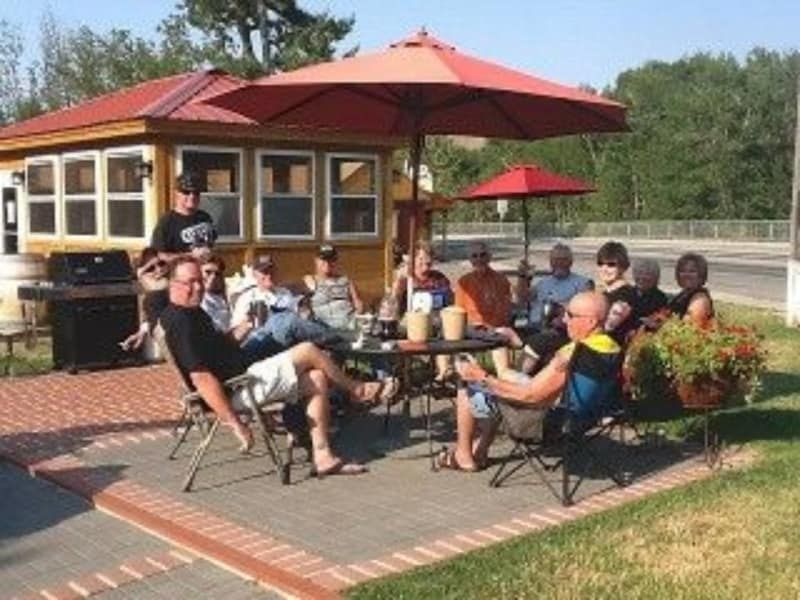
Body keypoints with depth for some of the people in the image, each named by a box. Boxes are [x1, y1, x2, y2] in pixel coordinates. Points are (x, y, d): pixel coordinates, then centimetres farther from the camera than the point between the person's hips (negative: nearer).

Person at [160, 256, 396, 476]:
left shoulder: (194, 313, 14)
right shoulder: (179, 322, -20)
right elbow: (201, 377, -27)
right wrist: (234, 422, -29)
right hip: (235, 390, -11)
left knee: (316, 379, 6)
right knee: (308, 351, -8)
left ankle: (322, 456, 3)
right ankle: (356, 389, 19)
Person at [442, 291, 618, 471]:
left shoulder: (571, 355, -33)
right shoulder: (613, 348, -5)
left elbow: (529, 395, -28)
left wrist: (483, 377, -18)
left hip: (545, 421, -9)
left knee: (468, 390, 5)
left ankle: (463, 456, 21)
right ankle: (480, 451, 29)